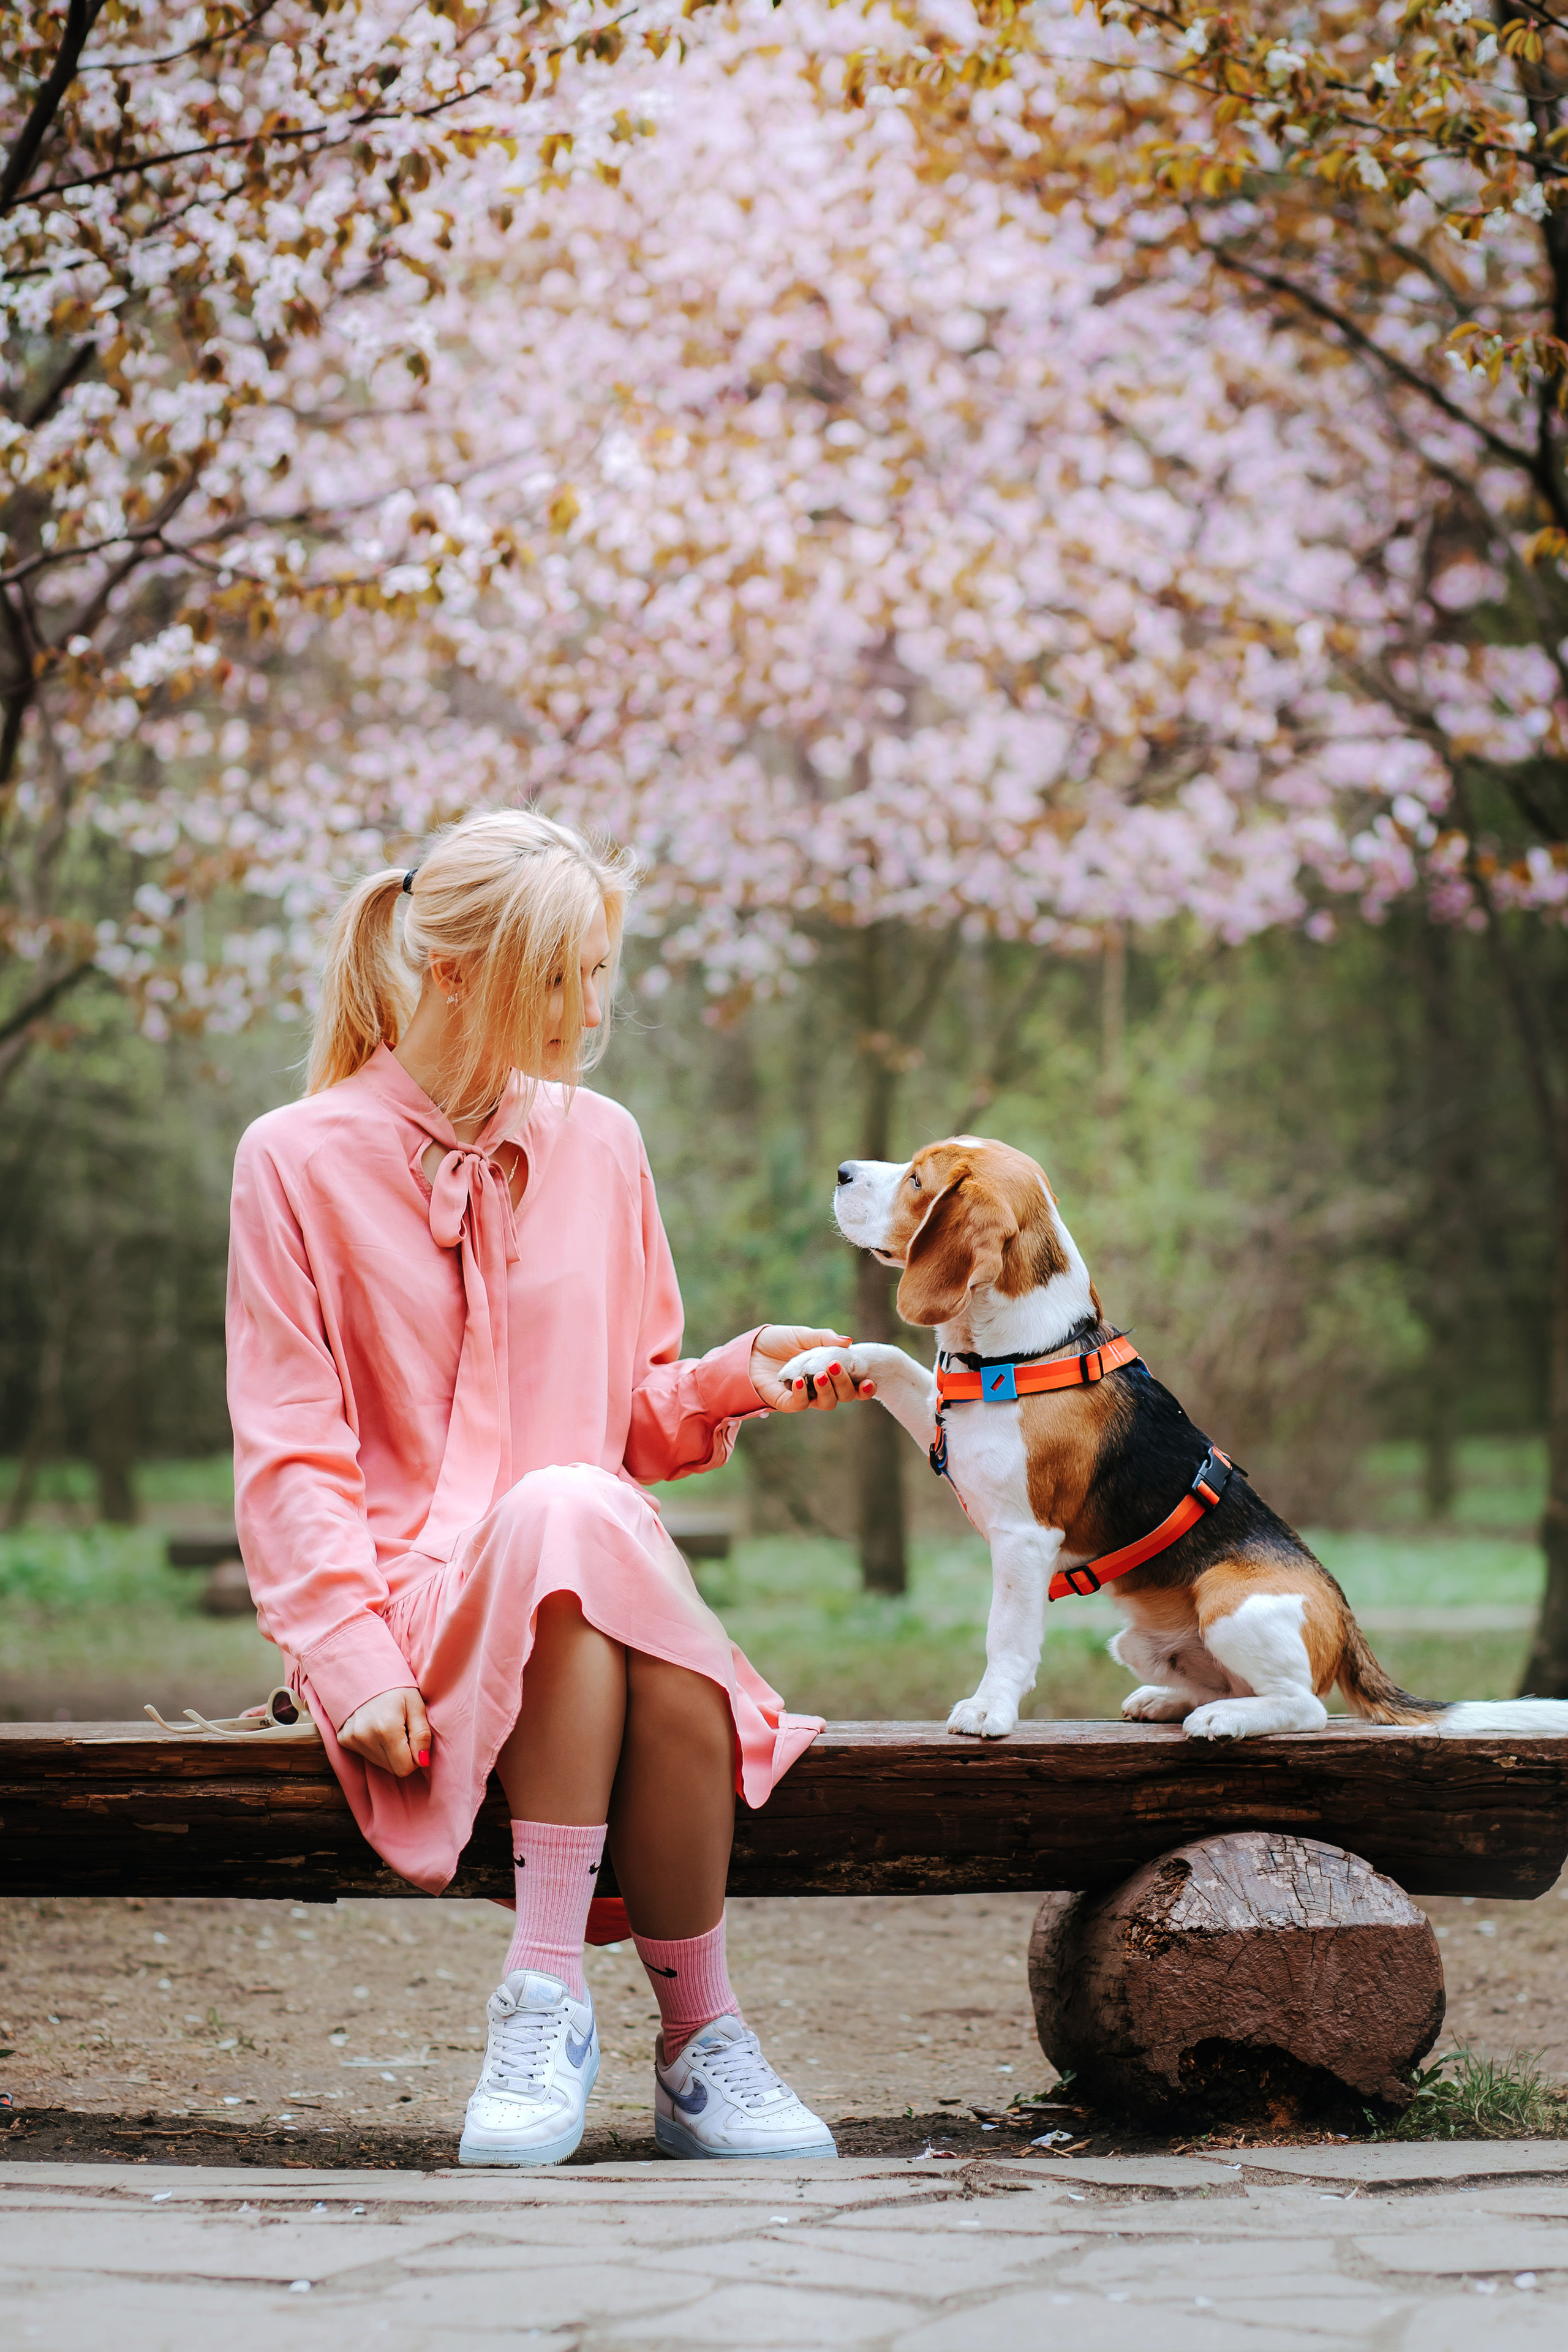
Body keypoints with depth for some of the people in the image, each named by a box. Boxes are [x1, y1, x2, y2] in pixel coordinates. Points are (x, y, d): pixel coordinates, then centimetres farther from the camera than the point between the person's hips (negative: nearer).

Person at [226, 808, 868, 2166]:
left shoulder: (600, 1145, 13)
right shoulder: (301, 1161, 2)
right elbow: (288, 1456, -2)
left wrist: (728, 1381, -2)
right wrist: (352, 1660, -15)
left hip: (597, 1593, 3)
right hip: (413, 1602, -3)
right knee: (568, 1510, -37)